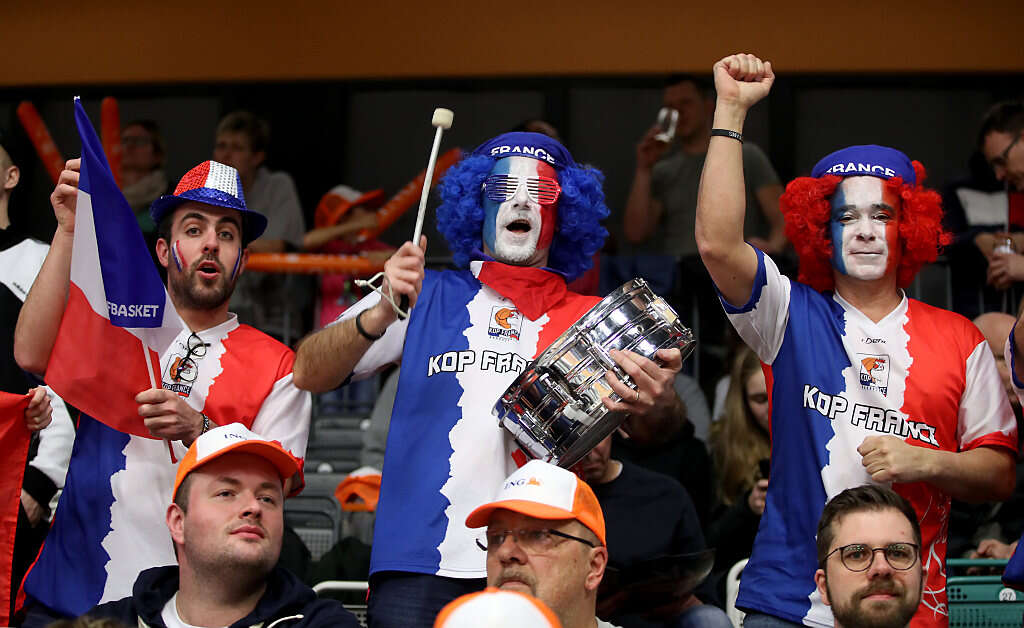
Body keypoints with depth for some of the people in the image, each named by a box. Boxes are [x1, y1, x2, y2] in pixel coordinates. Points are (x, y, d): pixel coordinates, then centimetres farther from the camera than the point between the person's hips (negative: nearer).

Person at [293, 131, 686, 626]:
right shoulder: (428, 297, 13)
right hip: (421, 564, -1)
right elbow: (308, 375, 4)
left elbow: (660, 427, 1)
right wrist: (380, 316, -15)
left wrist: (658, 405, -23)